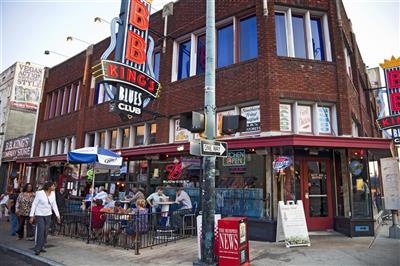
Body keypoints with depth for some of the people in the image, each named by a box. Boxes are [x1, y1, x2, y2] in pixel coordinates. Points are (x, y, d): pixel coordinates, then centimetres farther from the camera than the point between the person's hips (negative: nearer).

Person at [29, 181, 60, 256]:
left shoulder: (53, 194, 0)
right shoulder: (40, 193, -14)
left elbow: (54, 205, 5)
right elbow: (34, 204, -9)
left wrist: (57, 215, 3)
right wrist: (32, 216, -11)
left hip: (48, 215, 5)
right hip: (39, 215, -5)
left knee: (45, 232, 7)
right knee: (40, 231, -9)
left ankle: (41, 247, 20)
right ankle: (37, 248, 2)